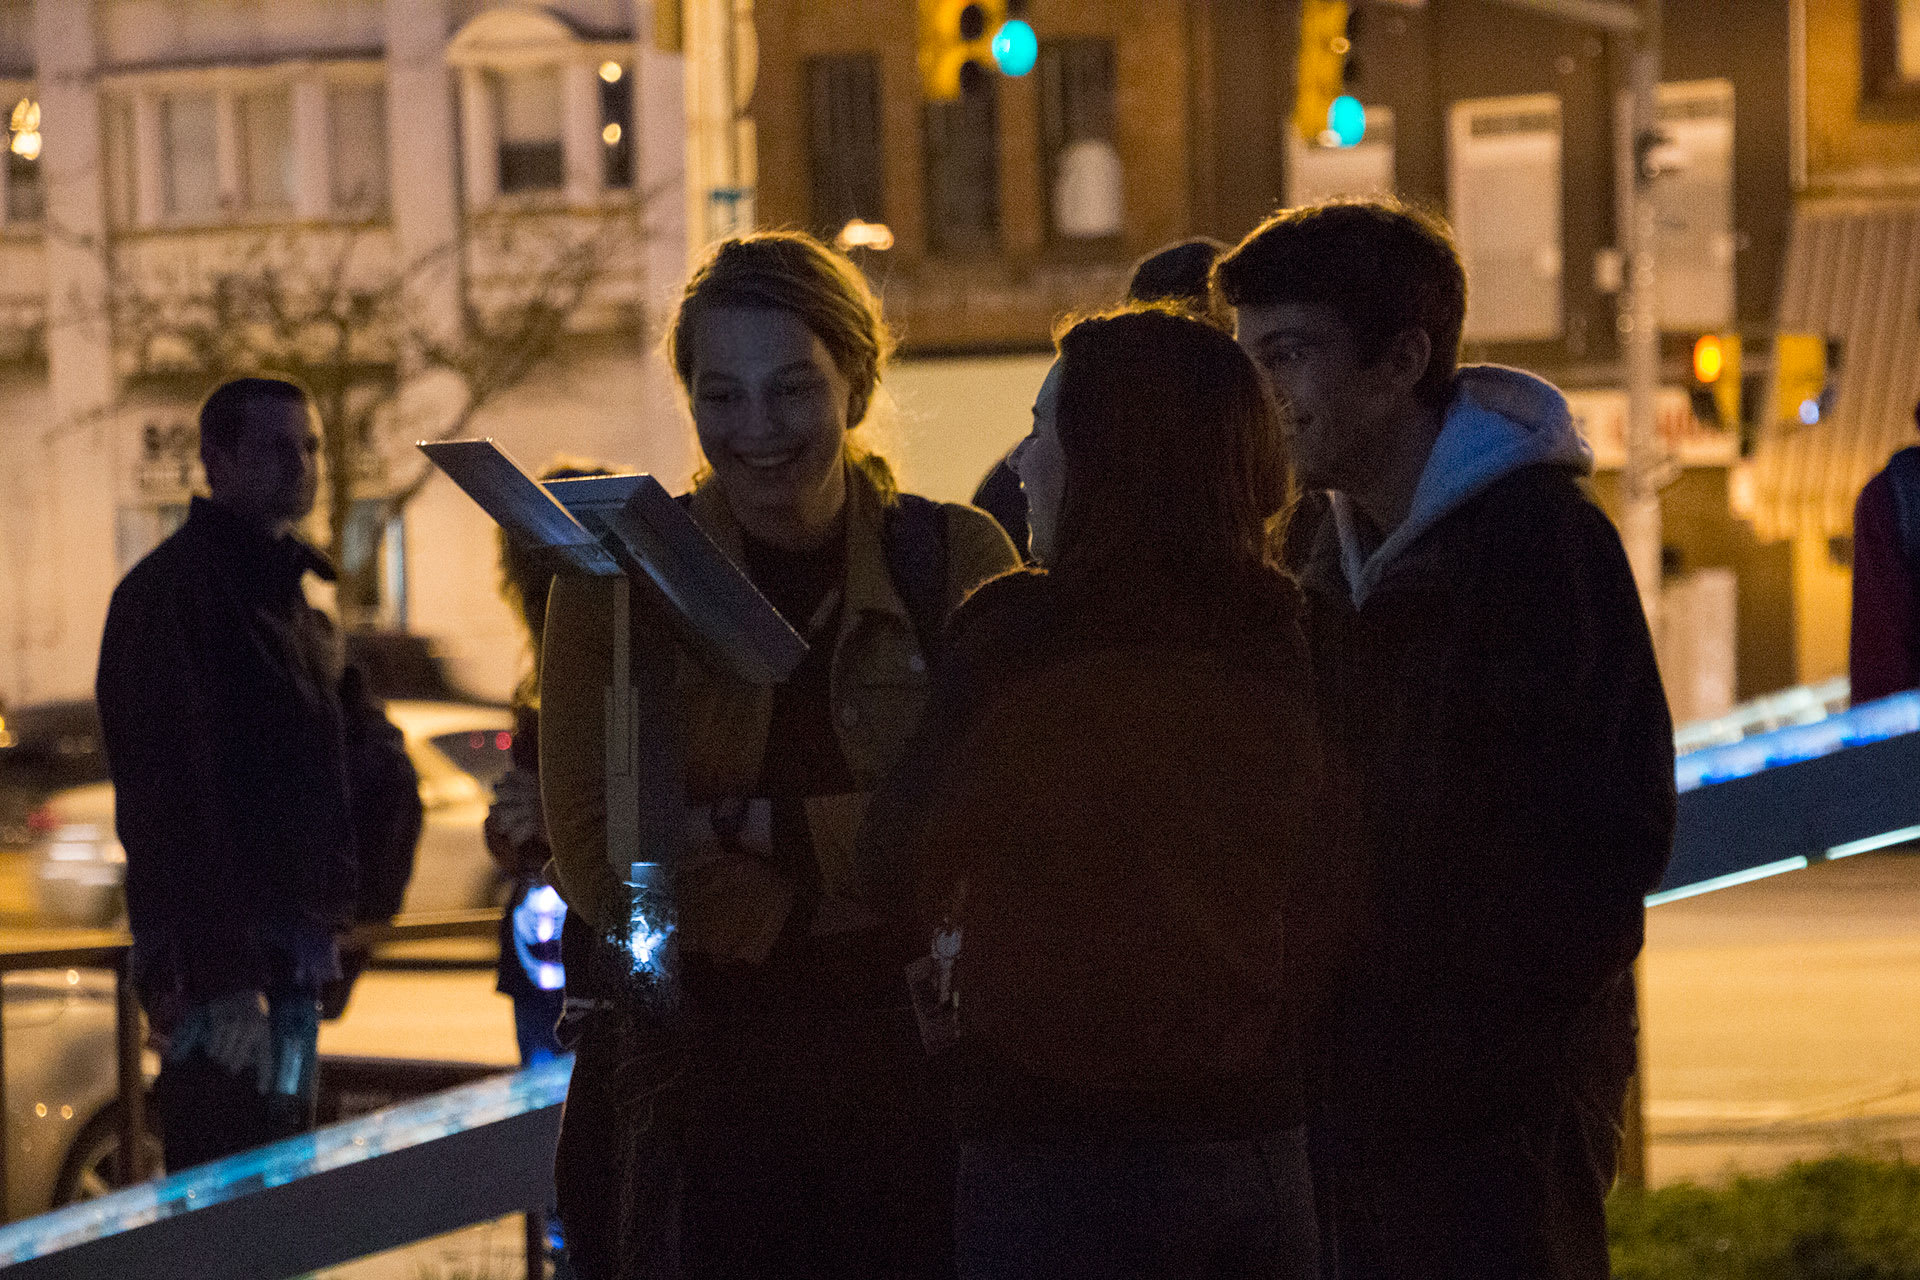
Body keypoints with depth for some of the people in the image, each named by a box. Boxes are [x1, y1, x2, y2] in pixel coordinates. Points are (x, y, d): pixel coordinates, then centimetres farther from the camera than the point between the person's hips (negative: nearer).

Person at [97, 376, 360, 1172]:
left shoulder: (281, 593, 20)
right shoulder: (180, 588, -12)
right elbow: (178, 797, -20)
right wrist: (222, 973, -25)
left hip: (283, 953, 10)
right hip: (223, 963, -10)